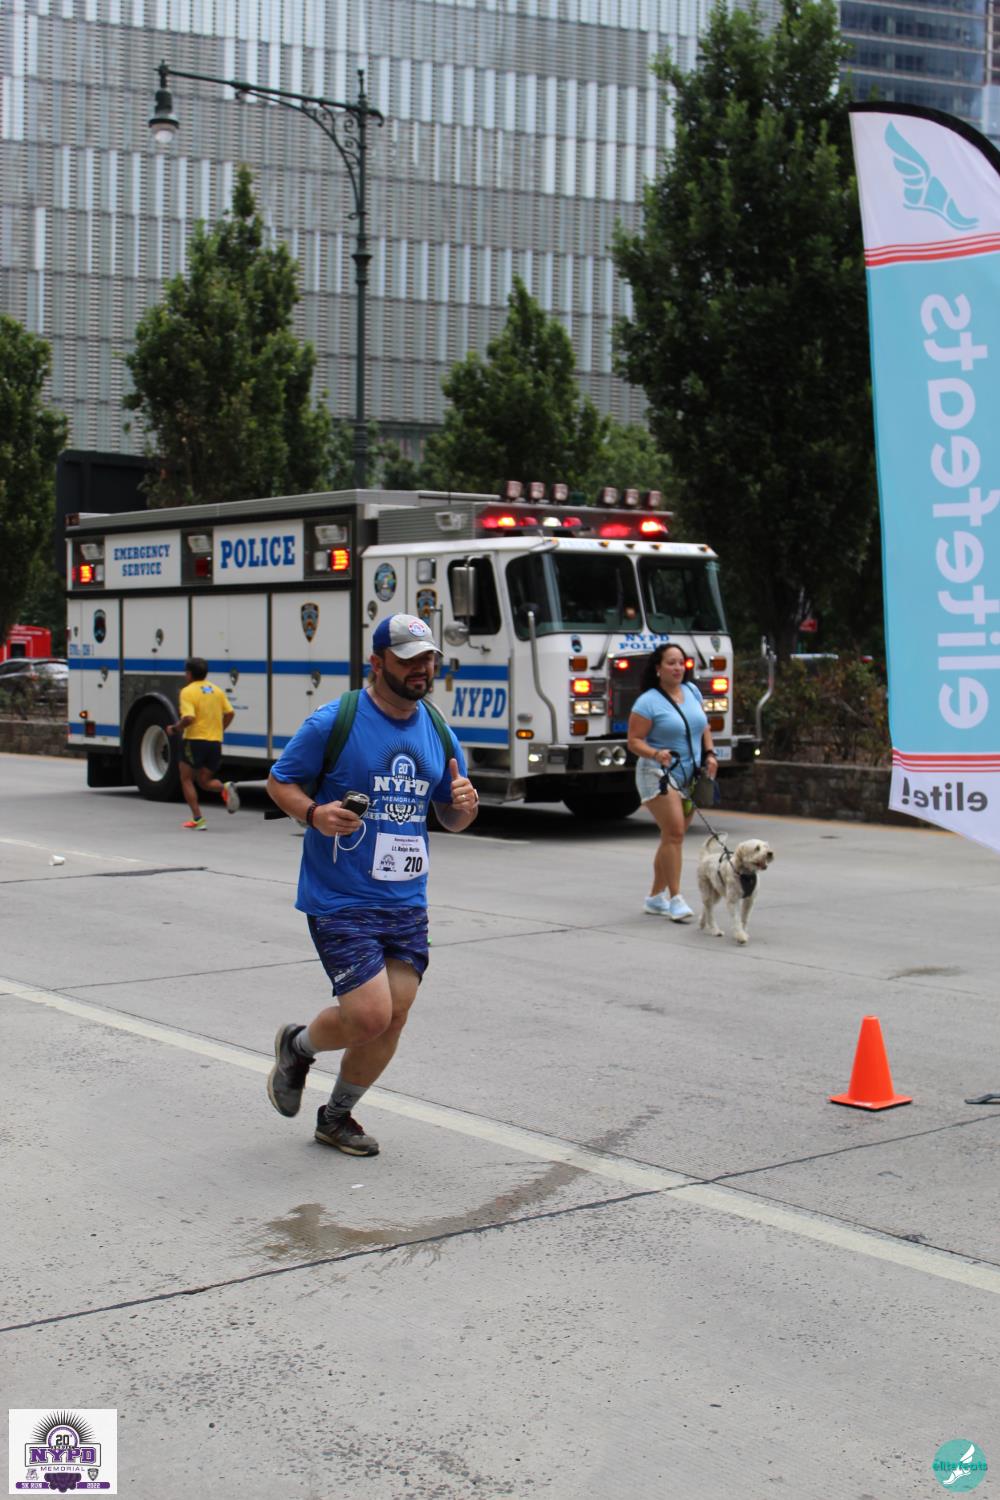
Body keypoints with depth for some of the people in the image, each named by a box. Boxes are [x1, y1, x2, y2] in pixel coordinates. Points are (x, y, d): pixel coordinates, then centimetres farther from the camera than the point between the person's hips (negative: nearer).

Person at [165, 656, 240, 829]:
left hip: (195, 740, -6)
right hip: (215, 742, 6)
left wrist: (174, 728, -4)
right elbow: (229, 713, 7)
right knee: (204, 781, 15)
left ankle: (197, 819, 2)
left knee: (186, 779, 10)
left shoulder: (188, 691, -9)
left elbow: (188, 718, -20)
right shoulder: (217, 690, 11)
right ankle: (225, 788, -17)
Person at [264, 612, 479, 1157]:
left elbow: (451, 819, 17)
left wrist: (465, 805, -7)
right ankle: (297, 1045, 22)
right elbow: (279, 781, 0)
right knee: (369, 1015, -12)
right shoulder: (332, 723, -9)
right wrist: (313, 813, -20)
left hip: (407, 902, 6)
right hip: (339, 901, -6)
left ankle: (338, 1116, 27)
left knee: (393, 1019, 4)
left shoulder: (439, 733, 8)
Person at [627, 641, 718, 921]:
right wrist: (656, 754, -28)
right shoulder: (648, 702, -10)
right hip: (659, 775, -6)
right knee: (674, 833, -18)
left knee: (673, 837, 10)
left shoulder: (692, 691, 9)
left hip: (690, 776, 6)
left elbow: (704, 727, 20)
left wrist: (709, 754, 6)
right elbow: (634, 741, -11)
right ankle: (675, 898, -15)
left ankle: (656, 897, 20)